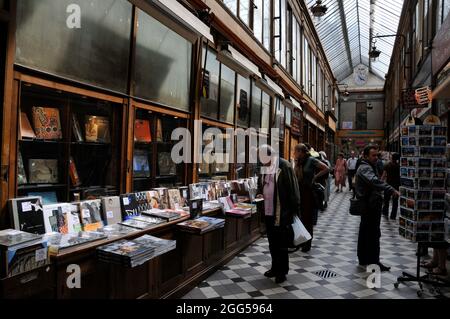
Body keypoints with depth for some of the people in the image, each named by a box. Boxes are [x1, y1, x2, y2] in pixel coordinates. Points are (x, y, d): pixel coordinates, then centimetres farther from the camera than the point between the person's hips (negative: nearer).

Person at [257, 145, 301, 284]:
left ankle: (282, 271, 16)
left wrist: (294, 209, -15)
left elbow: (292, 189, -14)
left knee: (281, 243, 3)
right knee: (272, 242, 16)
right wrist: (260, 194, 1)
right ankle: (275, 267, 30)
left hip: (281, 213, -7)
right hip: (268, 212, 7)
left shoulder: (285, 166, -13)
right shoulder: (264, 168, 9)